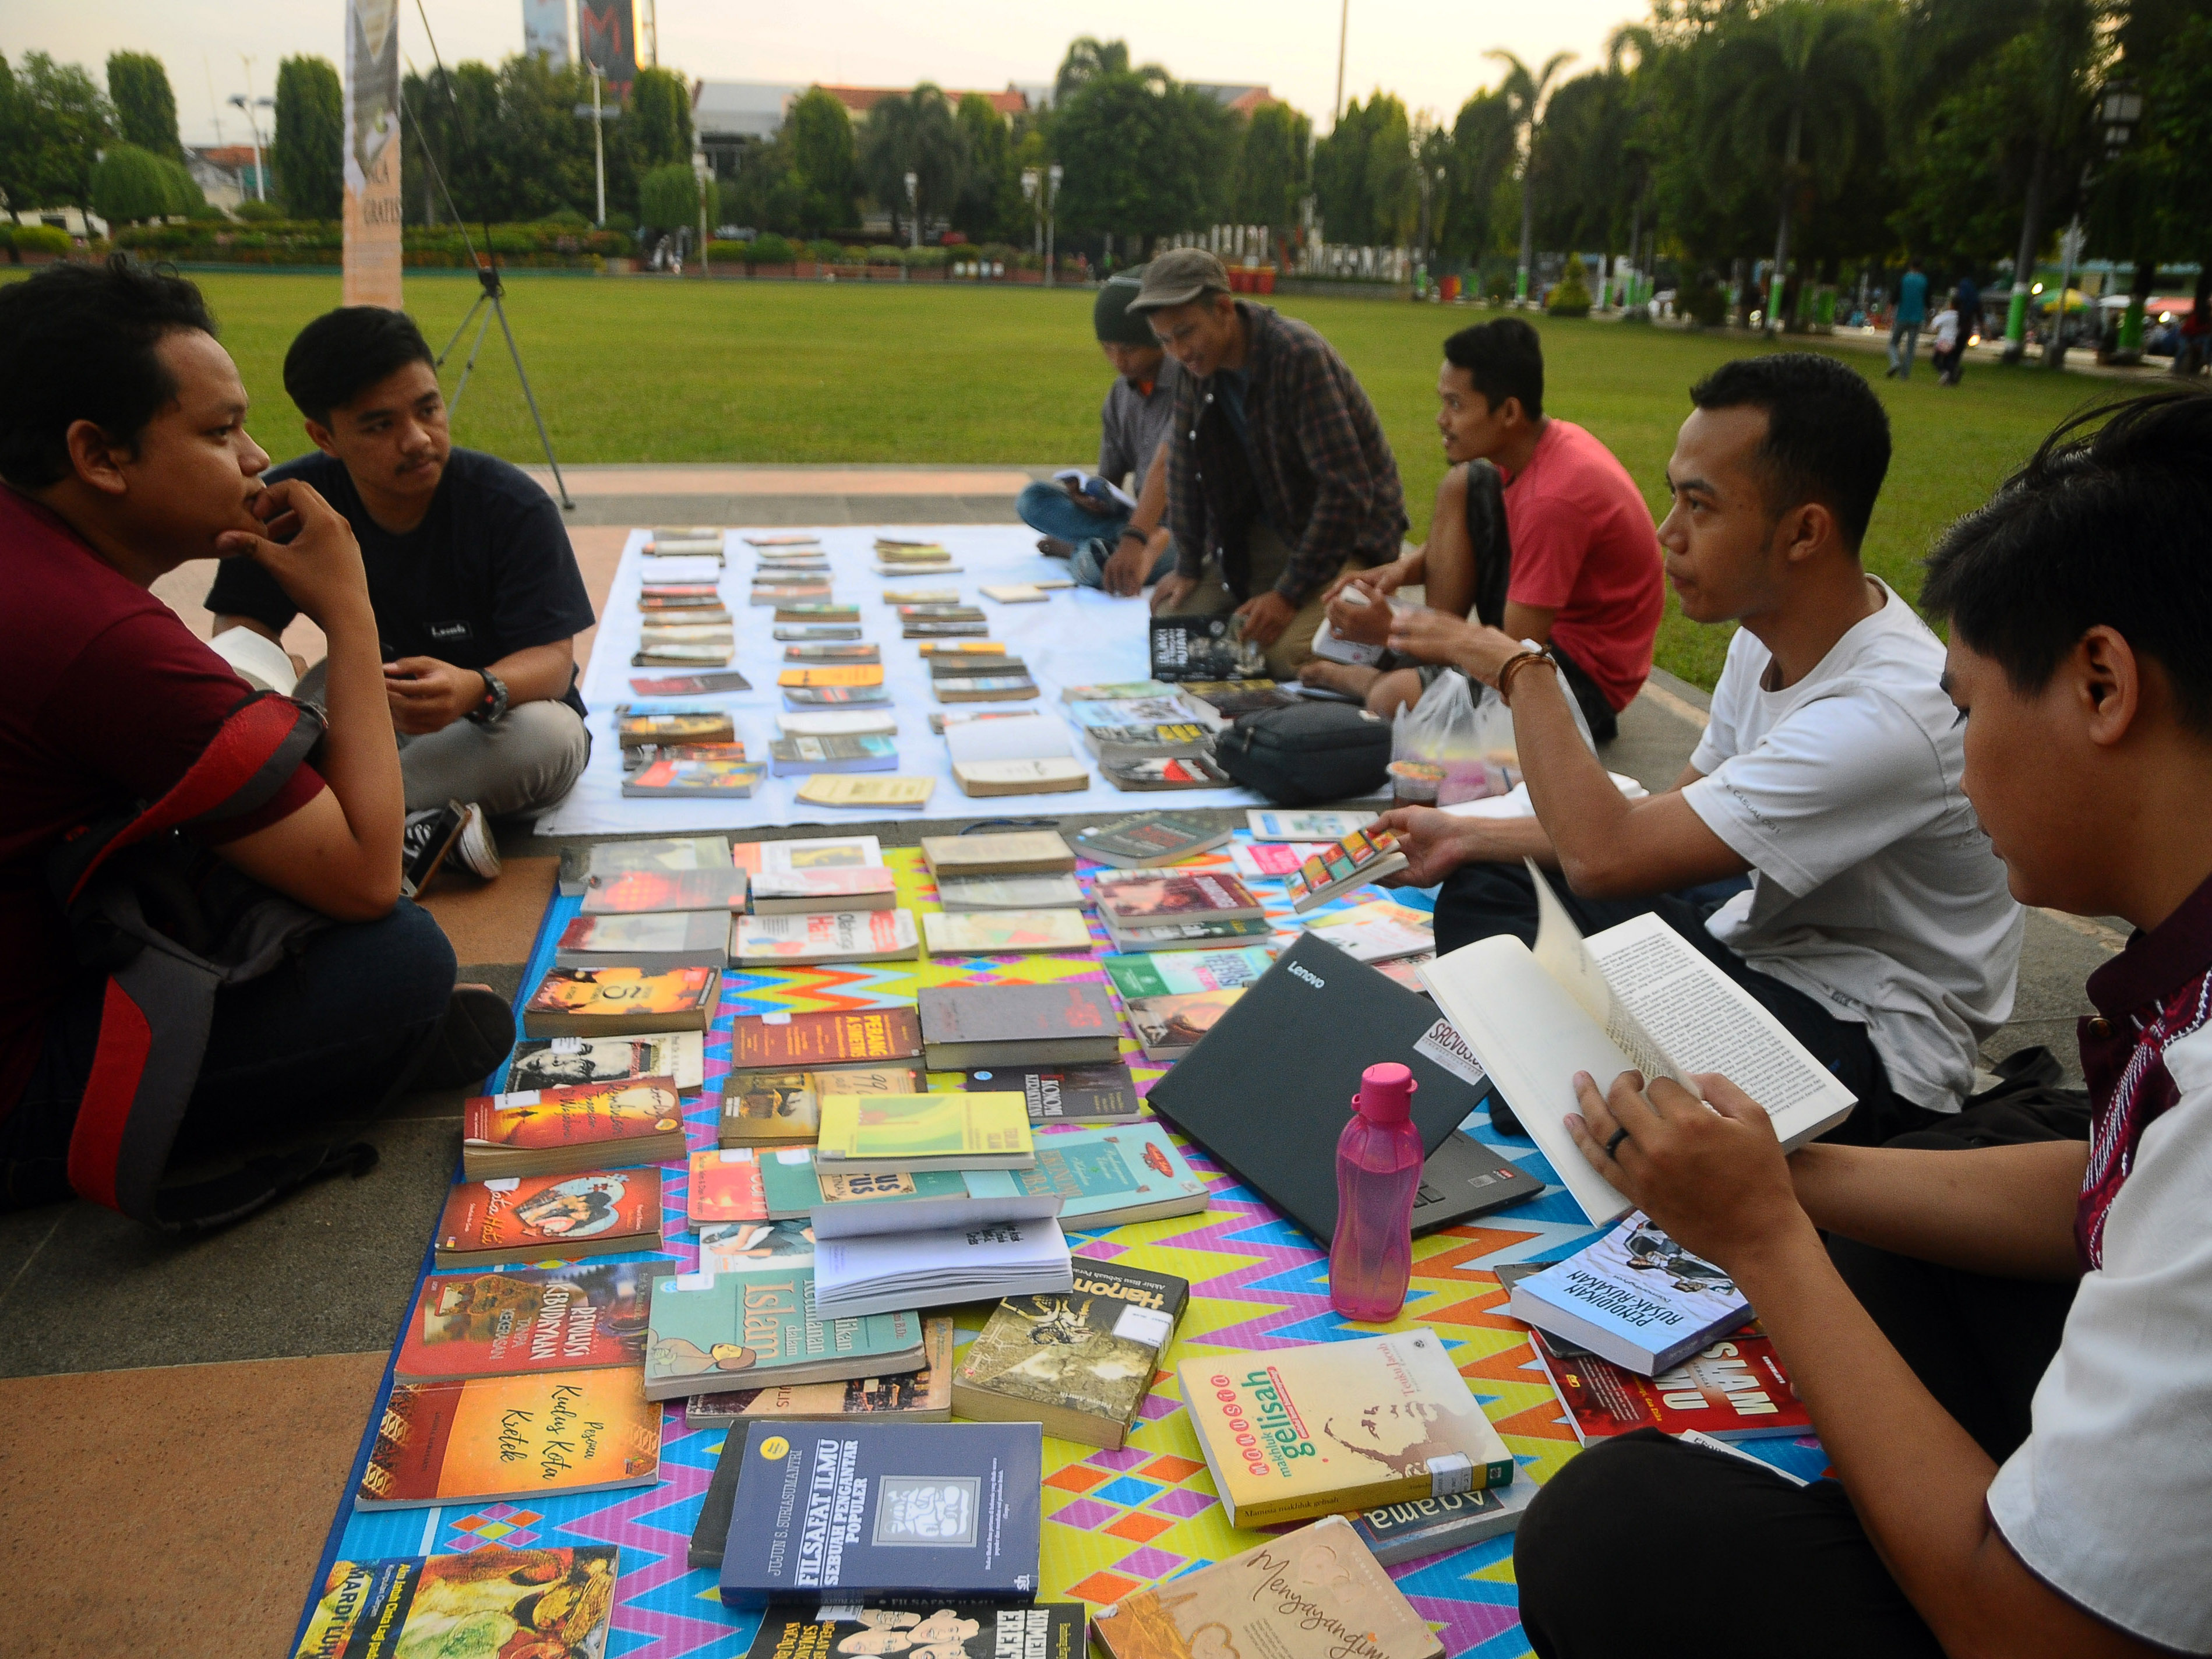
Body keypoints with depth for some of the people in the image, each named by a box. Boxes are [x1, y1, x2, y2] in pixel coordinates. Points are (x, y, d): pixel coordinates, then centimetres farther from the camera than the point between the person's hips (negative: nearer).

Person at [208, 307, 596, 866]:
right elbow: (242, 626, -9)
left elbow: (552, 658, -23)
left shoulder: (513, 506, -18)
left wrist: (478, 690, -46)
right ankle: (414, 832, -29)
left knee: (550, 735, -36)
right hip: (368, 716, 3)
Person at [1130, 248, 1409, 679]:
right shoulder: (1198, 360, -5)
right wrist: (1188, 566, 2)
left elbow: (1346, 490, -27)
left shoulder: (1300, 355, -26)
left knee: (1285, 652, -26)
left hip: (1353, 528, -6)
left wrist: (1290, 593, -25)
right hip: (1268, 526, 7)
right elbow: (1184, 462, 5)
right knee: (1171, 616, -9)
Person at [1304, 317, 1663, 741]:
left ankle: (1365, 677, 6)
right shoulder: (1538, 444, -2)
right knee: (1461, 487, 1)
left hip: (1583, 674, -9)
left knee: (1397, 698, -31)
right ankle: (1431, 661, -1)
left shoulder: (1556, 496, -29)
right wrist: (1405, 568, -8)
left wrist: (1392, 633, -19)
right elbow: (1462, 536, 13)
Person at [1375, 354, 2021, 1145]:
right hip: (1760, 935, 9)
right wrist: (1469, 837, 4)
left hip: (1865, 1033, -9)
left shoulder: (1885, 713, -31)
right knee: (1483, 892, 3)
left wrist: (1518, 667, -20)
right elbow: (1666, 822, 9)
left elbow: (1602, 856, -32)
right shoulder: (1767, 635, -2)